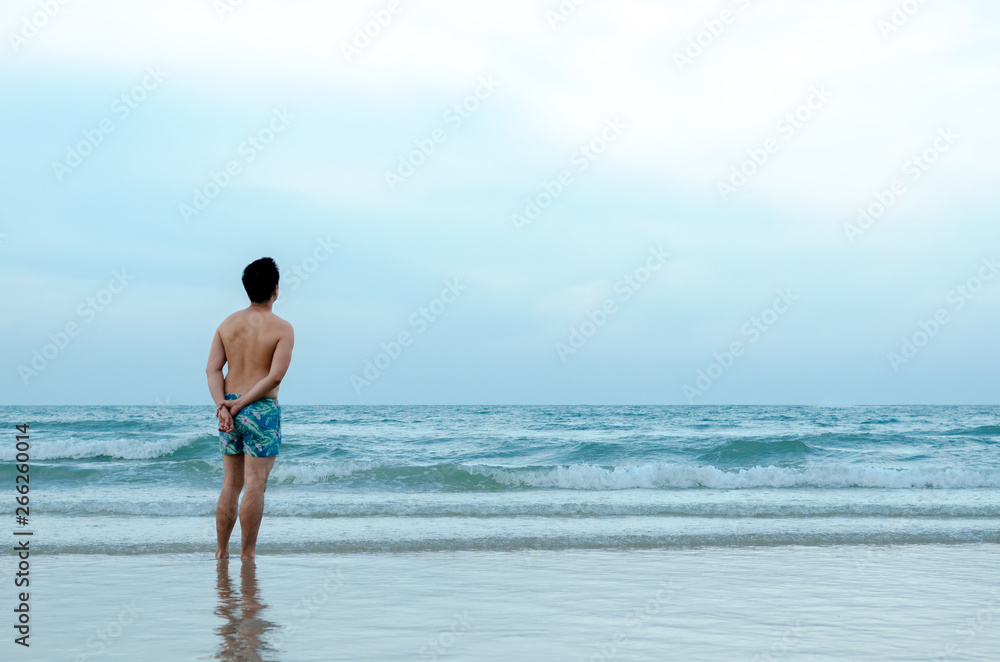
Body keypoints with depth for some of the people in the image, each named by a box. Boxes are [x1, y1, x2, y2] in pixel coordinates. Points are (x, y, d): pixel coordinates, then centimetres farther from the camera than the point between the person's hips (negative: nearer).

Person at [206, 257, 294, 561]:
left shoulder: (228, 324, 7)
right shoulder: (282, 328, -7)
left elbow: (213, 369, -1)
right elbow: (275, 376, -17)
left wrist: (223, 406, -9)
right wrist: (241, 404, -13)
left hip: (230, 409, 5)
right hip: (261, 411, -5)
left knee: (231, 484, 14)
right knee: (255, 485, -1)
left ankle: (221, 551, 19)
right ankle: (247, 553, 0)